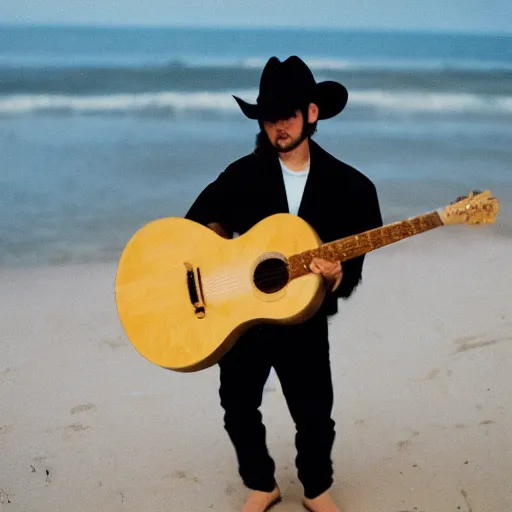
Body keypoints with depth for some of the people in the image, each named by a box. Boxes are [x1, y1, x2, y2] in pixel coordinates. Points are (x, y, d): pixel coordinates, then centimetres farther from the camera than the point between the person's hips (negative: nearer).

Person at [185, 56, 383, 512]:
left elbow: (353, 267, -6)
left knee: (315, 416, 6)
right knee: (239, 409, 12)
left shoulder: (348, 186, -6)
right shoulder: (243, 175, -4)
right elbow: (196, 223, 8)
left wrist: (337, 275, -27)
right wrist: (219, 240, -9)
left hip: (303, 320, -1)